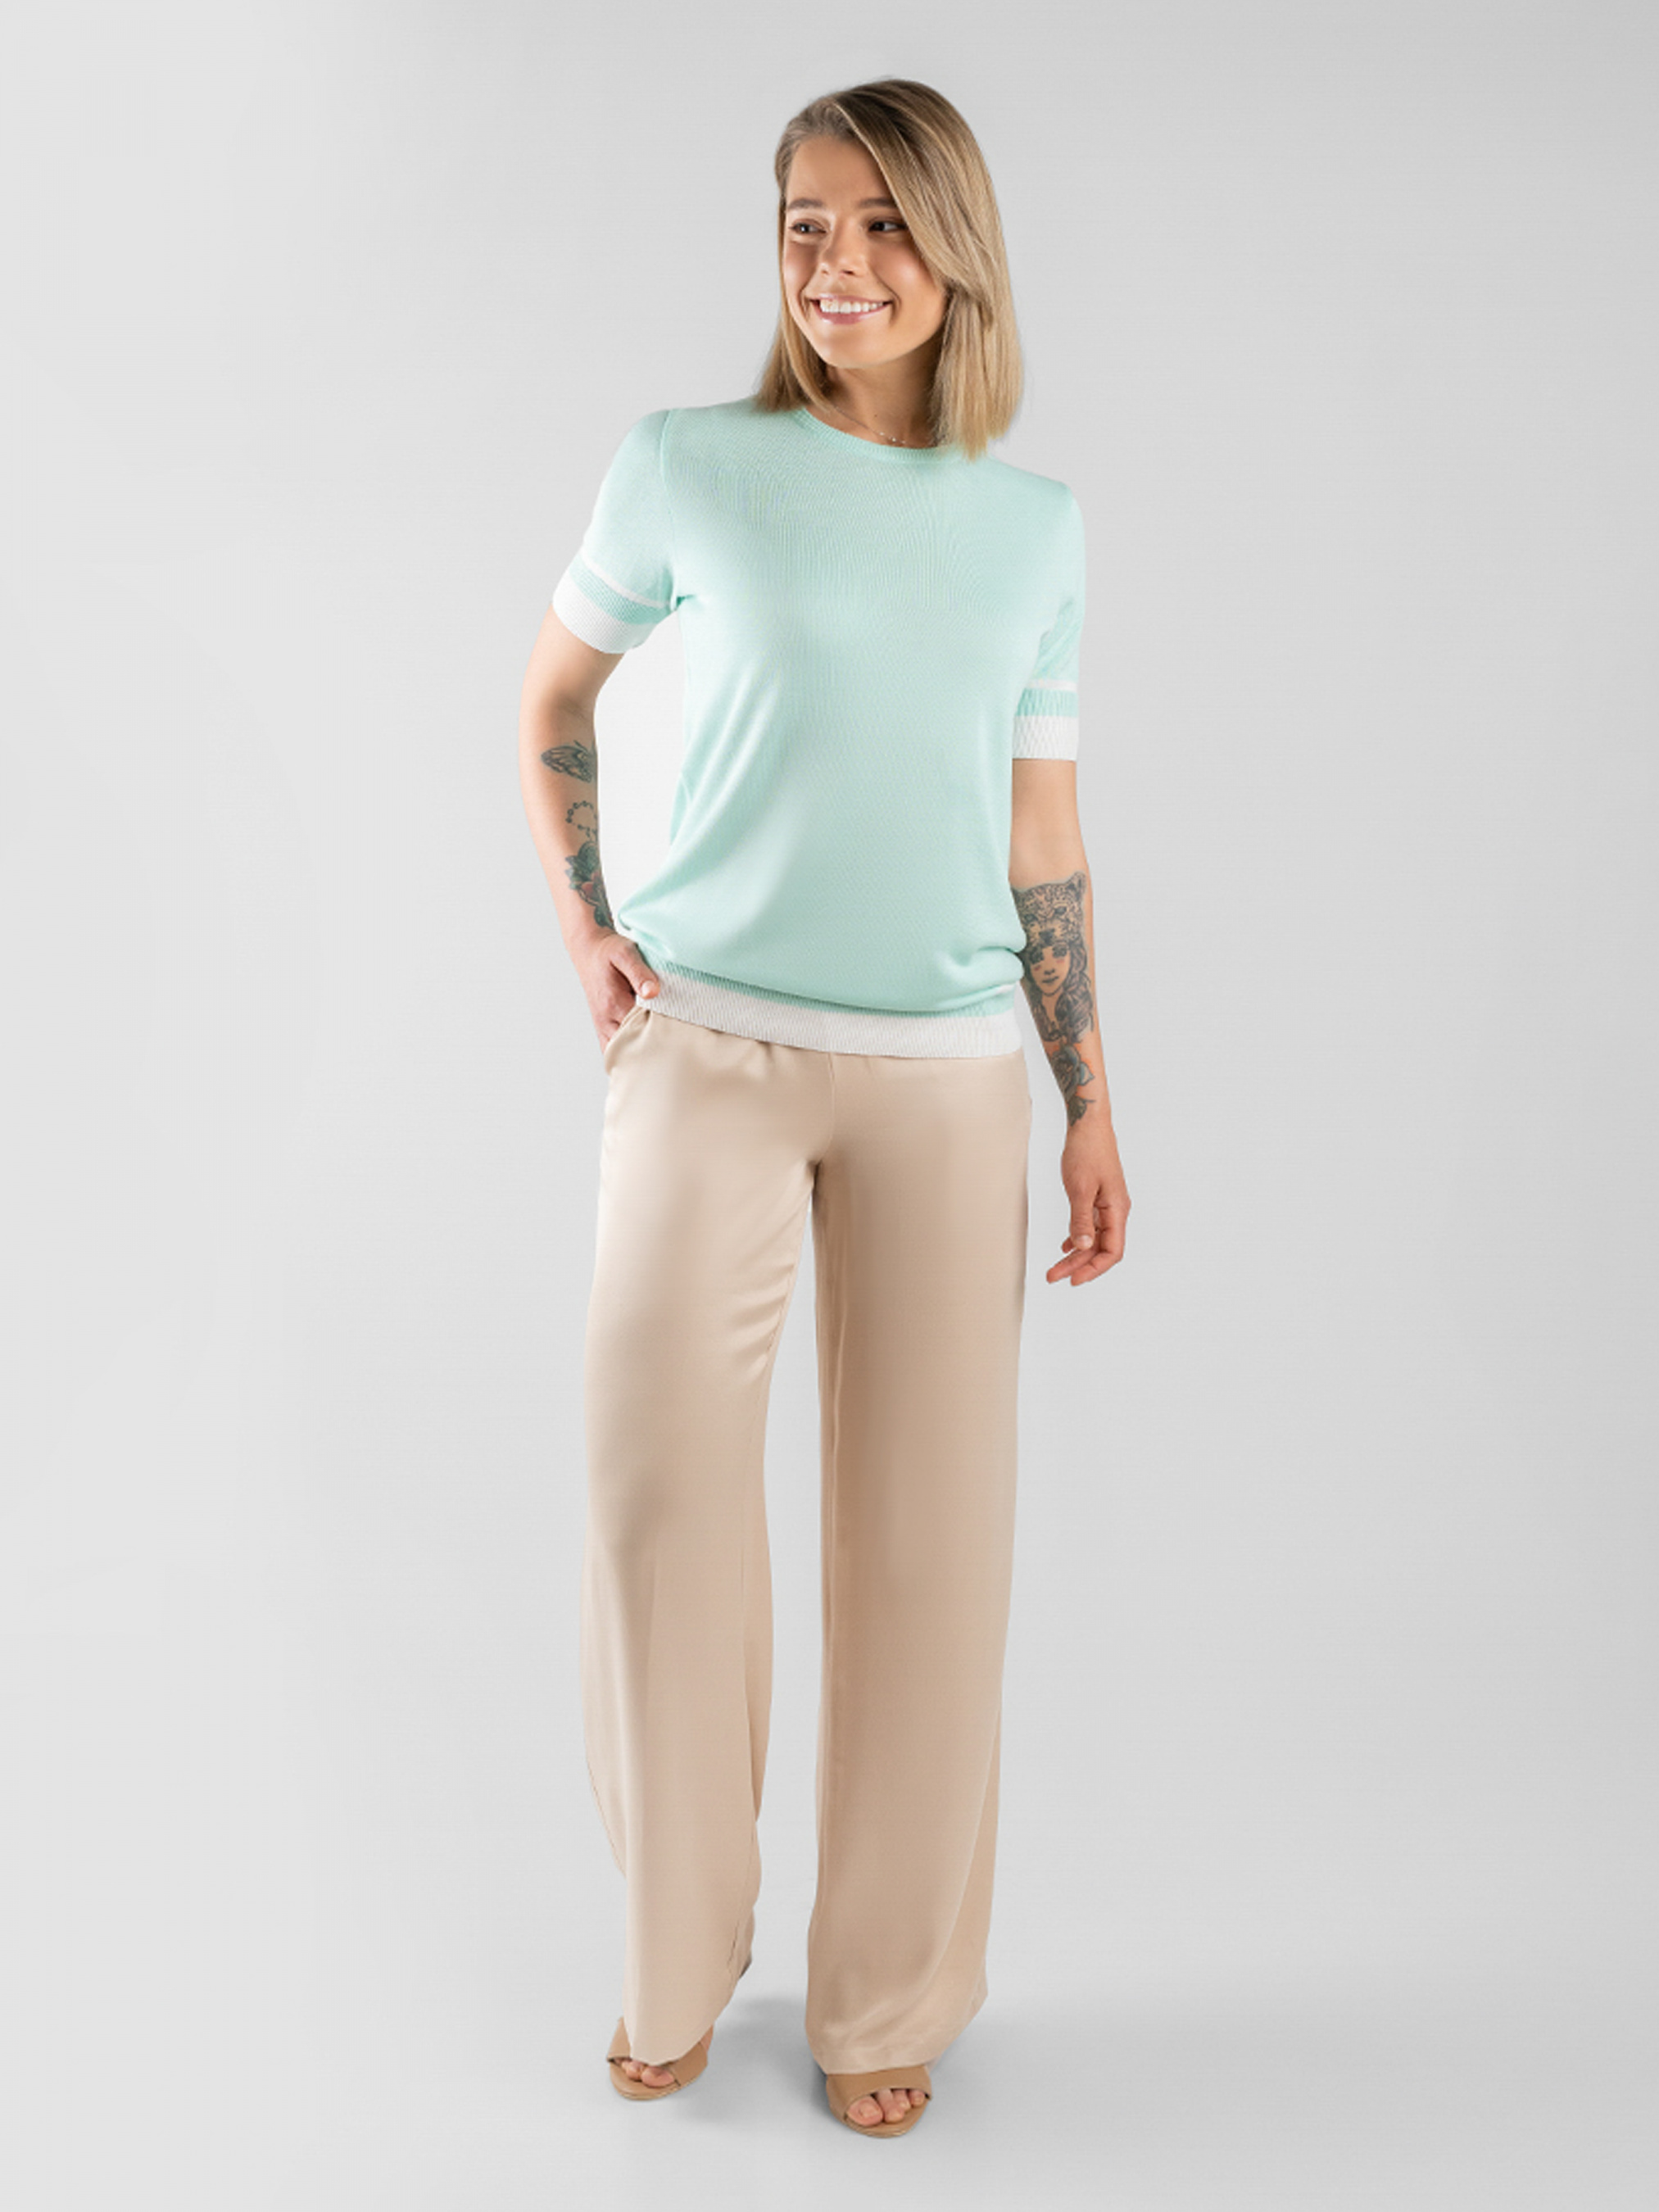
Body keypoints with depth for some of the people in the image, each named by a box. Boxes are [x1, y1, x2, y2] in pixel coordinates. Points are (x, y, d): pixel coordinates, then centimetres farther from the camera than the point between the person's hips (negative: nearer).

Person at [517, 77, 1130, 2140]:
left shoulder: (1036, 525, 8)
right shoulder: (689, 467, 2)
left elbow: (1045, 840, 11)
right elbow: (554, 690, 16)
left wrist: (1091, 1107, 8)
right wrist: (580, 924, 4)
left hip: (941, 1074, 2)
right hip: (708, 1044, -1)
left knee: (924, 1529, 4)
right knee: (657, 1485, -5)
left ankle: (888, 2000, 23)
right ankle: (674, 1960, 20)